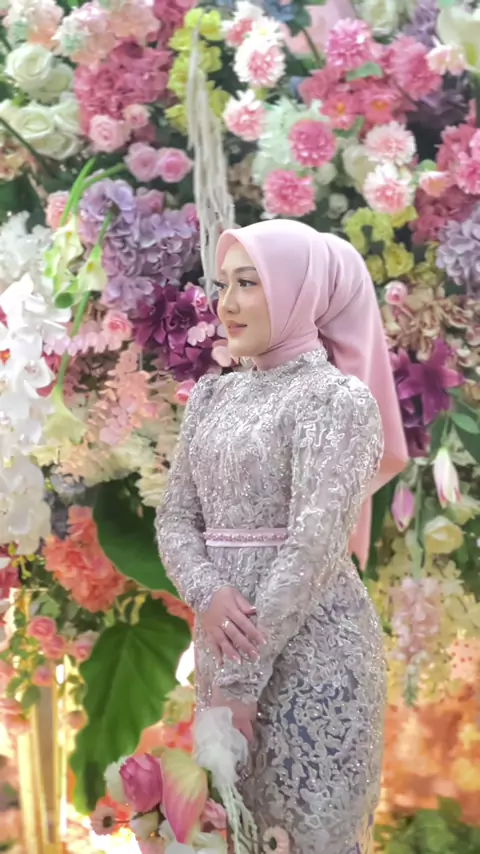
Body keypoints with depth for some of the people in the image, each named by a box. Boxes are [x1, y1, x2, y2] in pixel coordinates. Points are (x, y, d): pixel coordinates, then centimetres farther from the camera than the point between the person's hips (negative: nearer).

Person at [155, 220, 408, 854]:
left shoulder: (338, 398, -12)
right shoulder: (212, 395, 9)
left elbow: (314, 549, -18)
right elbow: (176, 517, 7)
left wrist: (240, 681, -19)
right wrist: (207, 594, -14)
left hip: (311, 646, -6)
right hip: (228, 636, 7)